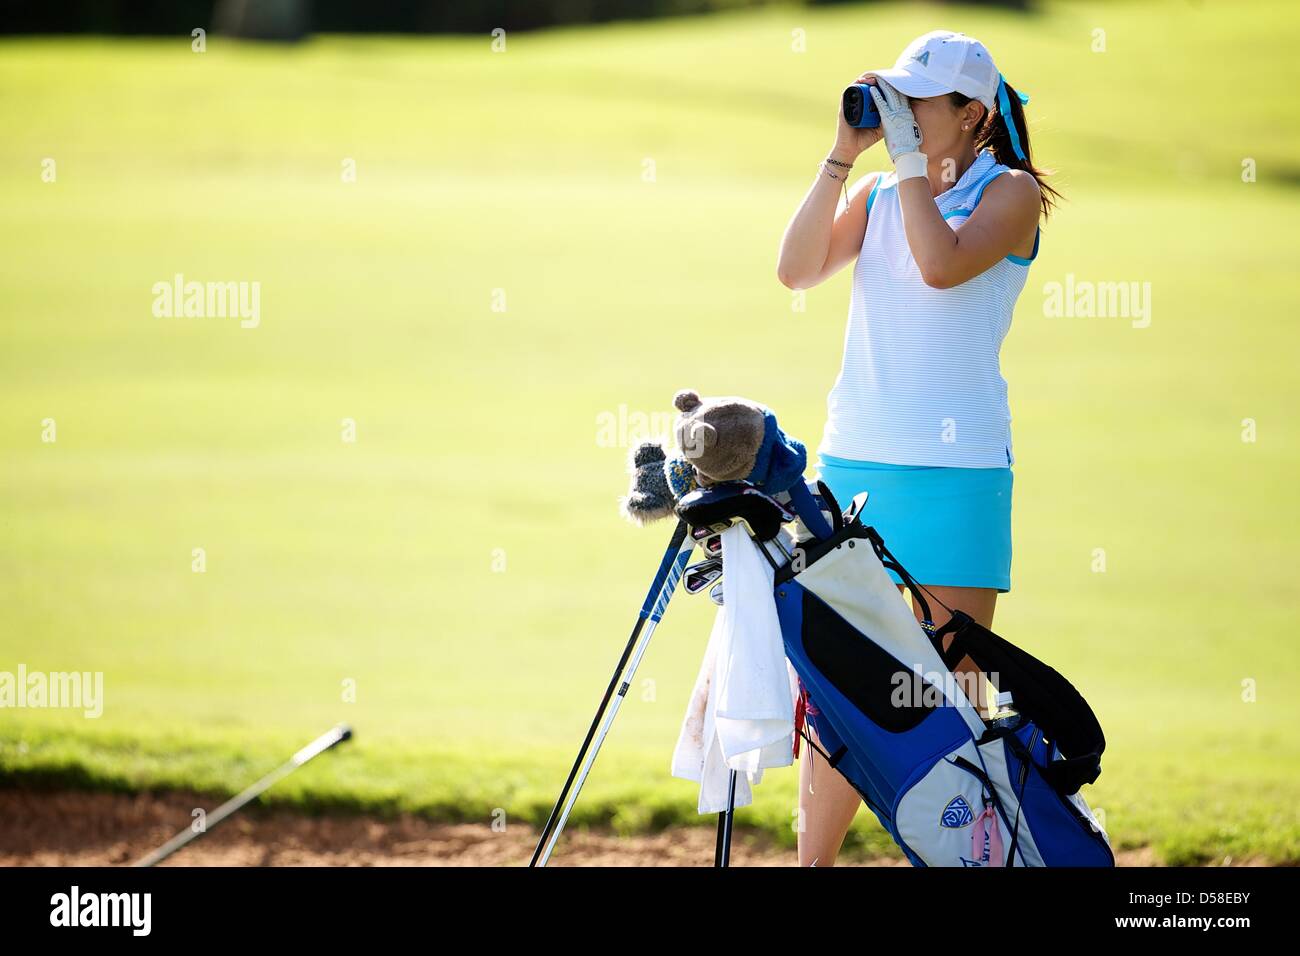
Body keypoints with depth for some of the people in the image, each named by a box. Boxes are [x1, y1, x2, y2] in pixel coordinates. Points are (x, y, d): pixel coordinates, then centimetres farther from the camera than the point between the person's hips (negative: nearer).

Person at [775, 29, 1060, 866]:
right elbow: (797, 268, -1)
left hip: (954, 468, -5)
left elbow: (943, 264, -20)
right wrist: (844, 153, -4)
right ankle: (814, 863, 14)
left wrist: (910, 155, -12)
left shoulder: (1010, 191, -2)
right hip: (853, 460, 5)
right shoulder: (877, 194, 13)